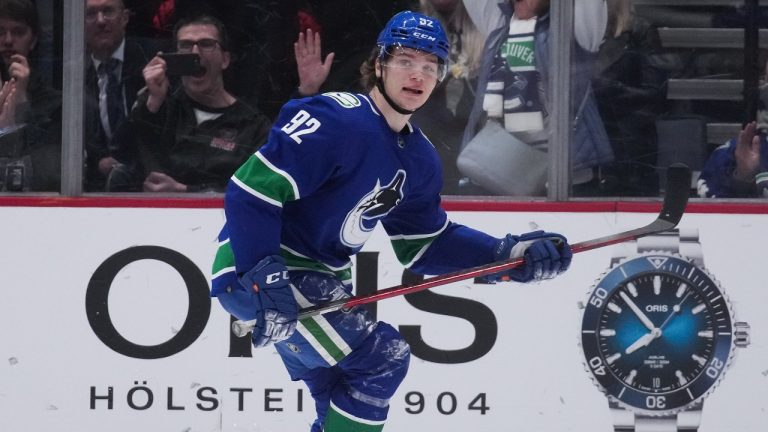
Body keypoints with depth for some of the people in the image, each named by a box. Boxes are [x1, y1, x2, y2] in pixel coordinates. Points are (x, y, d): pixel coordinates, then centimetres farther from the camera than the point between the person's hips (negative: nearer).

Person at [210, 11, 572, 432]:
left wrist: (513, 255, 2)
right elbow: (250, 190, -26)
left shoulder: (418, 159, 6)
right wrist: (265, 278, -32)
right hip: (257, 273, -10)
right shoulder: (337, 121, -23)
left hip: (317, 277, 10)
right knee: (381, 359, -15)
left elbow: (425, 245, 13)